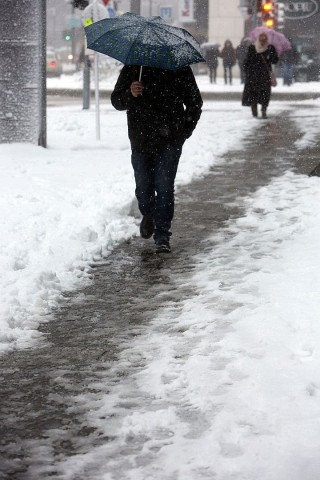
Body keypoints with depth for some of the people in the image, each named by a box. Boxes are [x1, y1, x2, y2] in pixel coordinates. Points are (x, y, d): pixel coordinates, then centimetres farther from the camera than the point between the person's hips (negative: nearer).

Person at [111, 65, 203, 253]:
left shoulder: (179, 68, 1)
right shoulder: (132, 68, 3)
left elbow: (195, 103, 8)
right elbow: (117, 101, 2)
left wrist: (184, 130, -1)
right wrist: (130, 94, -20)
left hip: (169, 141, -2)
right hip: (140, 141, 2)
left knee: (164, 186, -9)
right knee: (143, 187, 8)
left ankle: (162, 235, -4)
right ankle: (149, 216, 39)